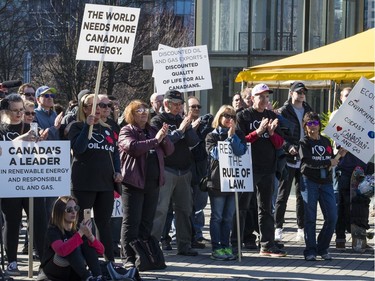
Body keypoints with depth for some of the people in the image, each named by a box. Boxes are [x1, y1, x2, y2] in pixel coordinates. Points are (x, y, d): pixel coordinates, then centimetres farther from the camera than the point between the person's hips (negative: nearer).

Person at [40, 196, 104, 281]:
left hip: (73, 273, 5)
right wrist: (80, 233, -40)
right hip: (55, 272, -5)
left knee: (87, 243, -17)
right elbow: (62, 251, -39)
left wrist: (90, 235, -27)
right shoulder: (53, 231, -15)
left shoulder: (77, 229, 2)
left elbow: (100, 250, -7)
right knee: (73, 247, -29)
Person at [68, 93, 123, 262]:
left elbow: (115, 153, 21)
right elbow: (78, 148, -14)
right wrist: (88, 126, -19)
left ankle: (110, 261, 10)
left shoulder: (107, 130, 17)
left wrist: (117, 171, 5)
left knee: (104, 223, 8)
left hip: (105, 183, 5)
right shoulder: (77, 127, 1)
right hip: (84, 183, -5)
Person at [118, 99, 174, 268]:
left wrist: (164, 138, -8)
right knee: (132, 222, -6)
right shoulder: (126, 131, -1)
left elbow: (169, 151, 12)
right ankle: (129, 259, -5)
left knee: (147, 222, 9)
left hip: (153, 183, 6)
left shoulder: (152, 130, 16)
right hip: (134, 182, -6)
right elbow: (132, 147, -21)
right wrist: (155, 140, -20)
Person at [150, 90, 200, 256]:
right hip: (166, 170, -6)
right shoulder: (158, 121, 0)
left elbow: (193, 142, 5)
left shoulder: (183, 121, 15)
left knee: (184, 209, 9)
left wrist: (188, 127, -10)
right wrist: (179, 131, -15)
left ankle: (184, 245, 15)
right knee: (160, 209, -10)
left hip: (184, 172, 6)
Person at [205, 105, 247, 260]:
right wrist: (228, 138, -10)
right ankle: (216, 248, 3)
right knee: (217, 216, 0)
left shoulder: (238, 135, 12)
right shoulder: (212, 136, 4)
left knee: (228, 217, 7)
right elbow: (215, 153, -12)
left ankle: (226, 246, 13)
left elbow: (241, 151, -5)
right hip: (217, 181, -3)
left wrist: (233, 135, -12)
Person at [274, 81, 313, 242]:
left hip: (304, 160, 5)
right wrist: (289, 147, -23)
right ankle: (278, 228, 2)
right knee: (283, 195, -2)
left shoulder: (308, 111, 14)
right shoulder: (284, 111, -2)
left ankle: (302, 229, 13)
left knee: (302, 195, 8)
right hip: (288, 158, -5)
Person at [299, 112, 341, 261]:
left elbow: (332, 160, 21)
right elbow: (308, 161, -14)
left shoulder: (326, 141, 16)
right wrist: (328, 162, -10)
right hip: (309, 182, -4)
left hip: (326, 182, 4)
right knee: (310, 218, -3)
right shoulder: (304, 143, 0)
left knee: (332, 217, -3)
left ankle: (323, 248, 12)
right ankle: (310, 250, 3)